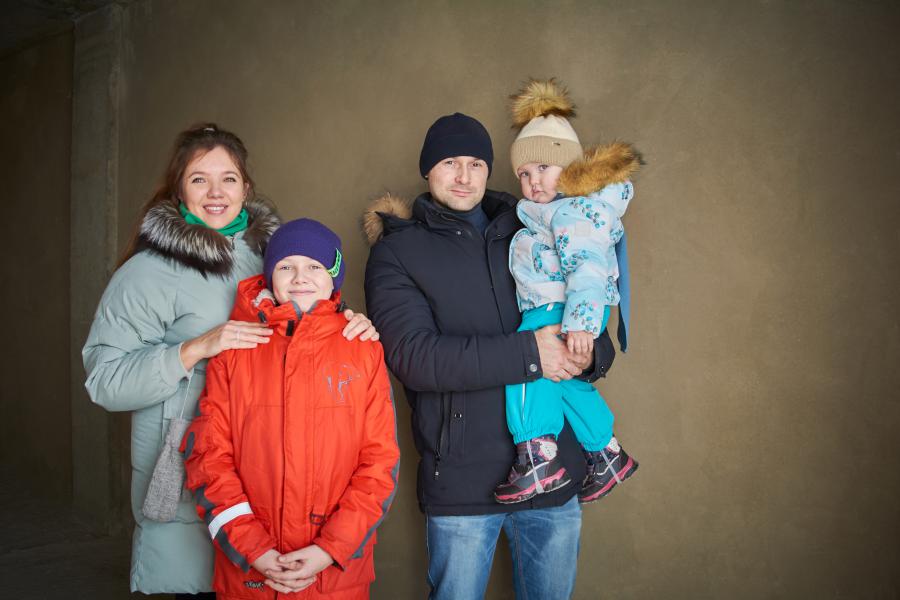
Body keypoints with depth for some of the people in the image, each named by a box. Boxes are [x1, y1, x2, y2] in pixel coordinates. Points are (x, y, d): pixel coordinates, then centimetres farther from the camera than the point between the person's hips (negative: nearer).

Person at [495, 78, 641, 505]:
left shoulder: (577, 210, -13)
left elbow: (587, 265, -25)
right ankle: (606, 454, 29)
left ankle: (538, 456, -28)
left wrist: (580, 320, -35)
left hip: (566, 311, -11)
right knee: (561, 380, 17)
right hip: (544, 311, 11)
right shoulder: (542, 213, 20)